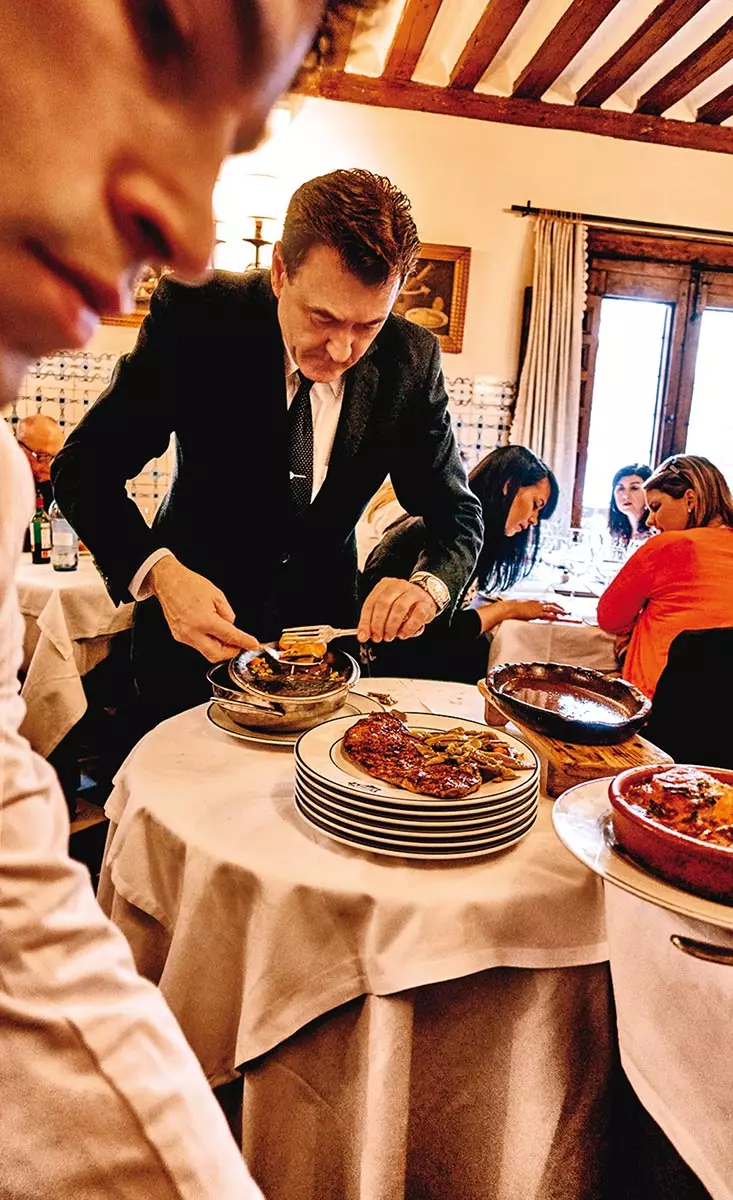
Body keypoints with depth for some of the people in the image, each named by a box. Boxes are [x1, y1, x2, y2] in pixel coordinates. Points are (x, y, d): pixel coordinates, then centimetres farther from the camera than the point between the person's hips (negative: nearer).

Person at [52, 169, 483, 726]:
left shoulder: (411, 360, -14)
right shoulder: (192, 315, -20)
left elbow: (458, 514, -7)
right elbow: (83, 468, -18)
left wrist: (430, 585, -30)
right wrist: (158, 571, -36)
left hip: (325, 622, 2)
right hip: (192, 623, -1)